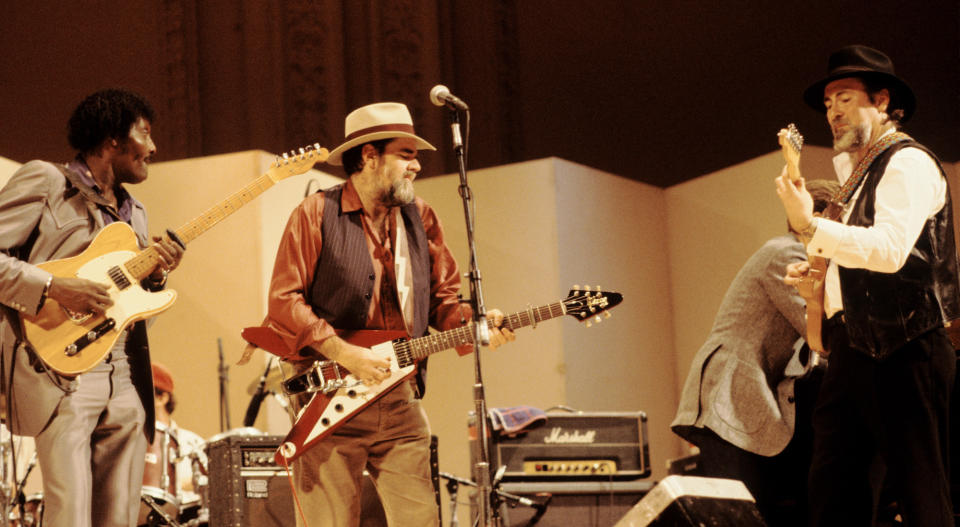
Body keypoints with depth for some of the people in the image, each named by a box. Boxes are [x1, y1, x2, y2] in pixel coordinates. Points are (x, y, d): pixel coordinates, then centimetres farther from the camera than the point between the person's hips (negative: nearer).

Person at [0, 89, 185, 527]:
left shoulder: (133, 212, 24)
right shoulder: (45, 182, 0)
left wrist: (154, 276, 6)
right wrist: (53, 288, -17)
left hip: (126, 380, 7)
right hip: (61, 373, -7)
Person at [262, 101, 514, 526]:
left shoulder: (419, 218, 13)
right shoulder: (316, 215, -4)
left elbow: (442, 299, 16)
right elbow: (283, 301, -9)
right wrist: (343, 353, -16)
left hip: (400, 400, 5)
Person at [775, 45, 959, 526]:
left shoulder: (907, 162, -6)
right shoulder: (859, 174, 23)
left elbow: (890, 249, -22)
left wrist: (811, 225, -22)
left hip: (901, 355, -9)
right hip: (853, 354, 9)